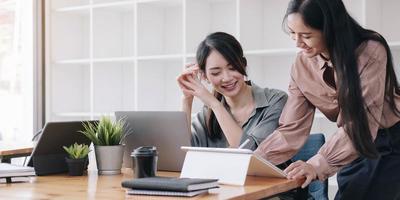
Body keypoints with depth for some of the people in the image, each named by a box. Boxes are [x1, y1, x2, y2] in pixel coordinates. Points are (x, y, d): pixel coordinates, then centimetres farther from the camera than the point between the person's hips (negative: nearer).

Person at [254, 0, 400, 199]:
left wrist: (317, 165, -39)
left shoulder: (370, 52, -24)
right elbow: (291, 129, -9)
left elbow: (359, 124, -28)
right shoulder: (302, 64, -8)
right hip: (356, 148, 5)